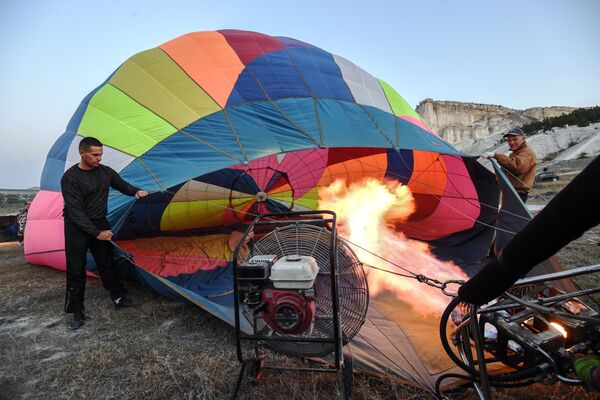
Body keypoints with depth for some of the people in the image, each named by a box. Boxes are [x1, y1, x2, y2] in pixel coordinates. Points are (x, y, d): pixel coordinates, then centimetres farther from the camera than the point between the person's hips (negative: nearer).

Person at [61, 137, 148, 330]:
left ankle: (119, 298, 23)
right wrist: (96, 233, -24)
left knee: (107, 264, 11)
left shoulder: (105, 172, -2)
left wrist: (136, 191, -9)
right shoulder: (70, 178, -17)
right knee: (76, 270, 3)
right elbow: (75, 211, -20)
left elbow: (122, 185, 14)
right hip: (77, 227, -4)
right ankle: (77, 312, 15)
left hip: (100, 223, 4)